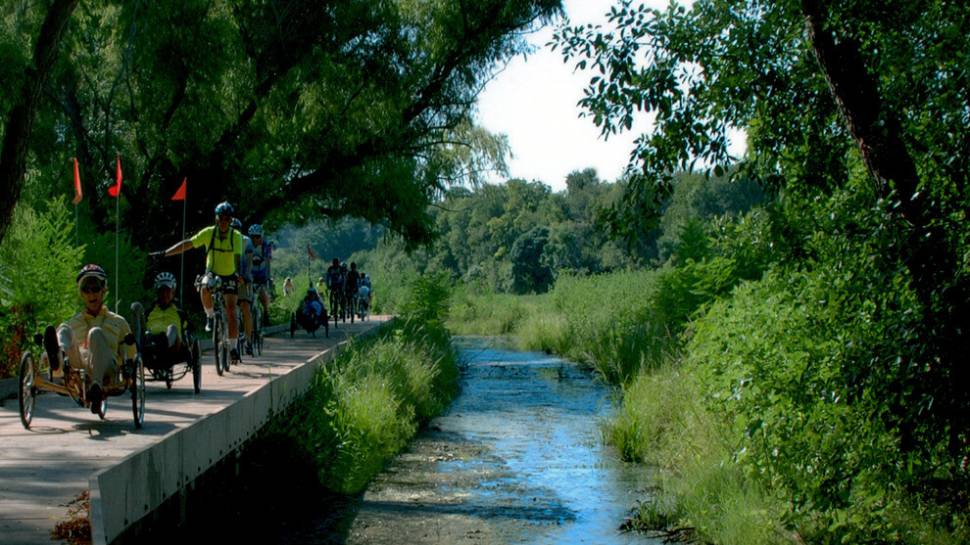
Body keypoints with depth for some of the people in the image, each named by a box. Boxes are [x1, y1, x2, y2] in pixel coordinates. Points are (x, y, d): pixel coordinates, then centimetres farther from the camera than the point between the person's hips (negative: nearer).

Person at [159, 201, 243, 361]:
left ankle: (233, 347, 0)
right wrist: (165, 254, -19)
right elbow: (187, 244, -12)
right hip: (212, 272, 1)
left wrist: (238, 274, -51)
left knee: (231, 311, -9)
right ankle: (210, 315, -6)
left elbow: (238, 257, -31)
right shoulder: (208, 233, -14)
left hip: (229, 276, -1)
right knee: (205, 289, -34)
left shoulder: (236, 236, -18)